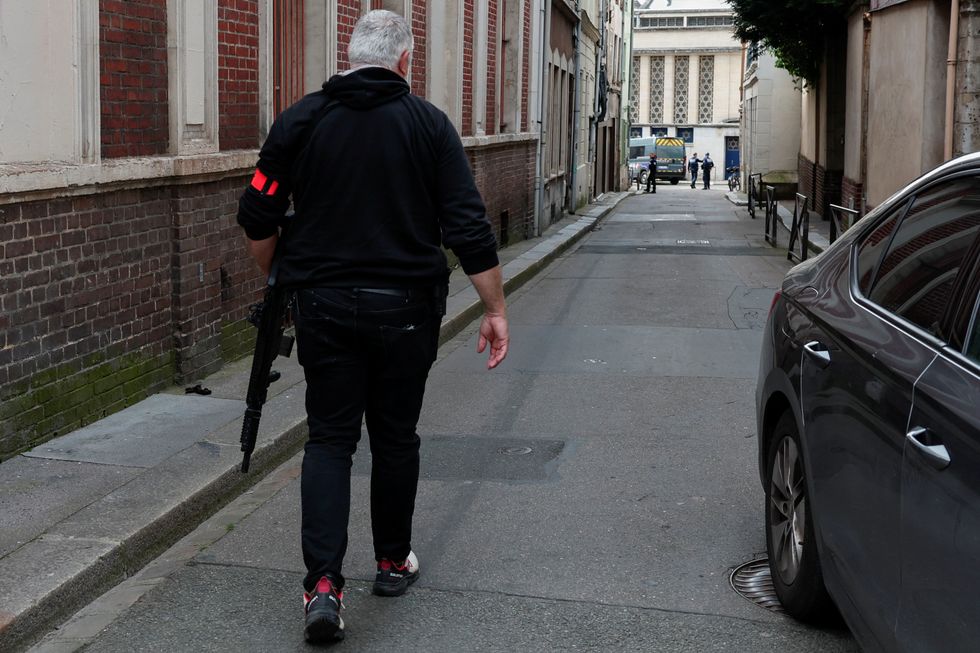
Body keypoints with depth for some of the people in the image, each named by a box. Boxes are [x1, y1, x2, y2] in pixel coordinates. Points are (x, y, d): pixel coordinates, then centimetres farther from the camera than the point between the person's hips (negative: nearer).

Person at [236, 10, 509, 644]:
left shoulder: (300, 120, 1)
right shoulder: (429, 123, -3)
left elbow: (258, 218, 3)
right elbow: (469, 227, -8)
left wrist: (279, 278, 21)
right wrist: (495, 309, -2)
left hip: (323, 306, 1)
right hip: (405, 307, 0)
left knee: (330, 438, 6)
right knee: (395, 436, 15)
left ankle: (323, 583, -7)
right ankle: (393, 561, 30)